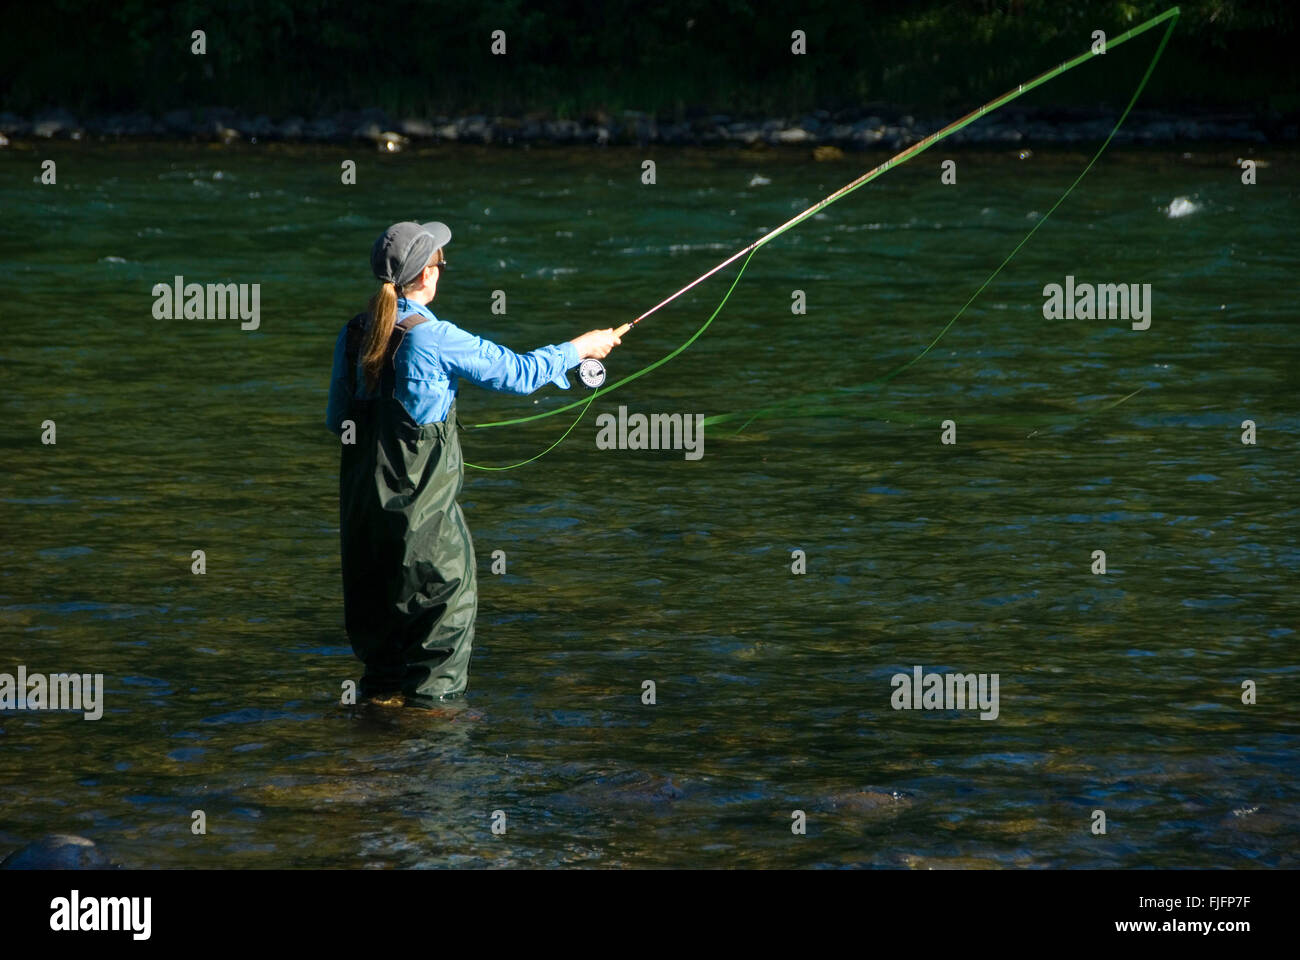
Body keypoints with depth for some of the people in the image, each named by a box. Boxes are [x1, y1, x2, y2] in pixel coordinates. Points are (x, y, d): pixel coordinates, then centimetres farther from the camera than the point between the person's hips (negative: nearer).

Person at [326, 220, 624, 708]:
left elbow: (337, 418, 8)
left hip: (363, 491, 6)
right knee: (447, 592, 7)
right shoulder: (434, 338, -19)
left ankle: (382, 686, 27)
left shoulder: (354, 333, 1)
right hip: (421, 493, -6)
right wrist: (582, 348, 1)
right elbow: (517, 373, -12)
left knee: (377, 587, 18)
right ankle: (429, 696, 10)